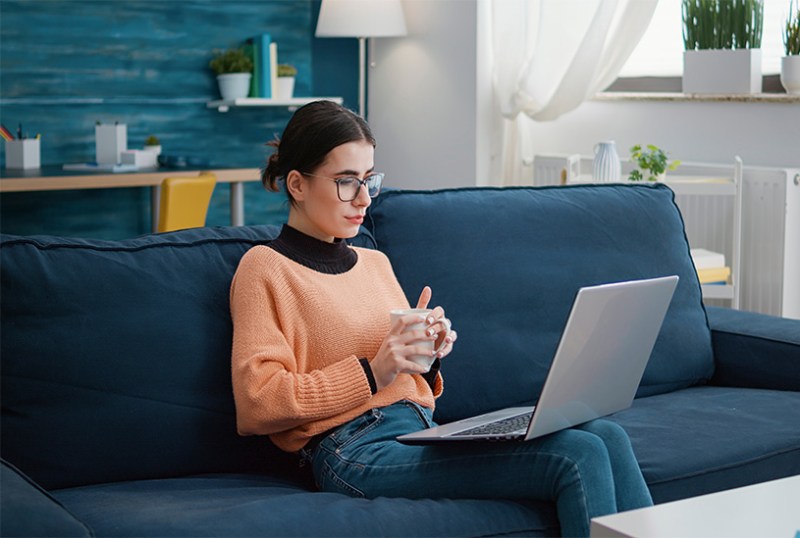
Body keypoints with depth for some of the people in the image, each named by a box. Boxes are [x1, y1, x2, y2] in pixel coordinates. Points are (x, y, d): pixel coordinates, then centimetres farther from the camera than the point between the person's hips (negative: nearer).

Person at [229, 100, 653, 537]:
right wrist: (372, 372, -14)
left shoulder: (374, 262, 22)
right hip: (358, 450, -7)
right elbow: (256, 405, -9)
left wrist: (427, 356, 3)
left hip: (423, 431, 7)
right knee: (578, 457, -23)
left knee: (607, 436, -16)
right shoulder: (264, 268, 2)